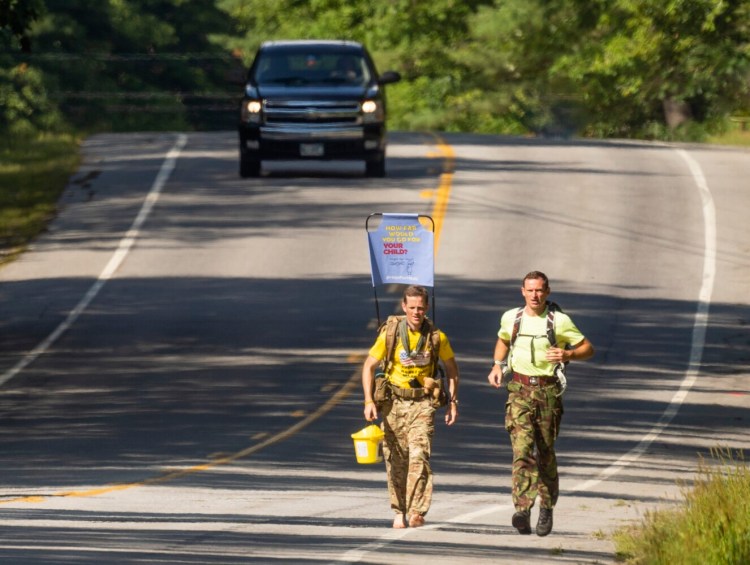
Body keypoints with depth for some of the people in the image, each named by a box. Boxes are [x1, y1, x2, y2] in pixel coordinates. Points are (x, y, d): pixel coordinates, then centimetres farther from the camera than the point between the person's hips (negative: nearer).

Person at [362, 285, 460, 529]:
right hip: (394, 401, 1)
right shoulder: (390, 334, -6)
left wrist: (452, 402, 6)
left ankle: (416, 512, -19)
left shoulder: (436, 337, -3)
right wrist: (369, 401, -9)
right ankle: (400, 511, 17)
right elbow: (368, 366, 0)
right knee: (396, 460, 4)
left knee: (419, 456, -15)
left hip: (422, 404, -1)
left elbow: (452, 368, 12)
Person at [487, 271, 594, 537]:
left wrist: (567, 355, -18)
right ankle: (522, 510, -23)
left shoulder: (560, 321, -4)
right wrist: (497, 366, 11)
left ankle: (547, 507, 26)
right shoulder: (511, 318, 6)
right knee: (522, 448, -15)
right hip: (519, 390, 1)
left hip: (548, 391, -1)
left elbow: (588, 348, 2)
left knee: (546, 452, 7)